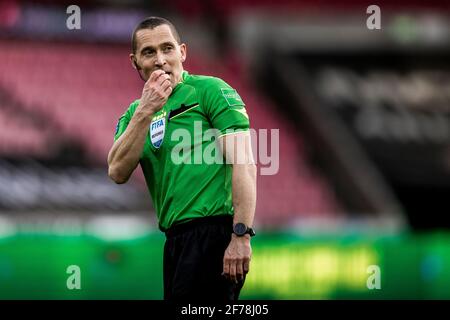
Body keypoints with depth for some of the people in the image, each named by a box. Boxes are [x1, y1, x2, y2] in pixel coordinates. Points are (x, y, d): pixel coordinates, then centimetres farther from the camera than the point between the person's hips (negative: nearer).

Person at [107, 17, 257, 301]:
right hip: (175, 240, 7)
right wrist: (145, 111, -9)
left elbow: (244, 163, -11)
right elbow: (118, 173, 0)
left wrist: (241, 236, -20)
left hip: (214, 232, -7)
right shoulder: (135, 114, 16)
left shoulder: (210, 90, -3)